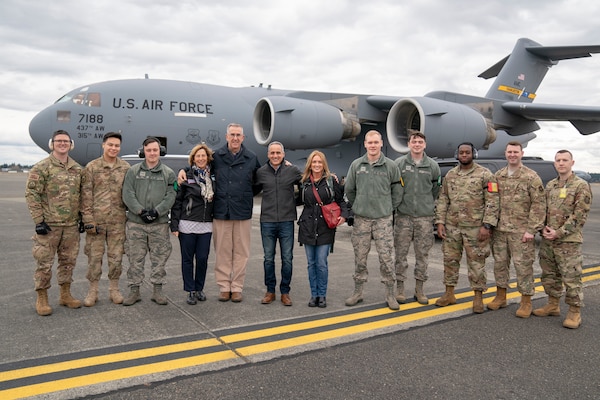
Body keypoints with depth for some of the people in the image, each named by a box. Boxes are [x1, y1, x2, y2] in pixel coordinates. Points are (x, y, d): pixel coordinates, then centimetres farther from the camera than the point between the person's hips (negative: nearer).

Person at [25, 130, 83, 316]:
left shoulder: (77, 169, 10)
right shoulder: (41, 167, -6)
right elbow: (32, 194, -9)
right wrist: (39, 220, -13)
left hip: (71, 225, 5)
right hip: (49, 224, -5)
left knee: (68, 260, 12)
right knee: (45, 262, 1)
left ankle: (65, 294, 26)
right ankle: (42, 298, 15)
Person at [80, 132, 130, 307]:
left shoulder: (126, 168, 6)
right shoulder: (91, 167, 0)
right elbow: (86, 195, -3)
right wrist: (88, 219, -9)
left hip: (118, 221, 2)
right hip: (96, 220, -1)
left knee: (116, 256, 8)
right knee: (94, 256, 6)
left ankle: (114, 289, 22)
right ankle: (93, 290, 19)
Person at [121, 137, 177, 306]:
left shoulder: (168, 173, 6)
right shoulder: (133, 171, 7)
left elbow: (171, 196, -2)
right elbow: (128, 194, -1)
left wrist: (157, 211, -15)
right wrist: (140, 211, -13)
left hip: (160, 223, 0)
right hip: (136, 222, 0)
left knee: (159, 257, 5)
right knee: (135, 257, 5)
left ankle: (157, 290, 16)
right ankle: (134, 290, 17)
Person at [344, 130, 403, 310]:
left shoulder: (391, 166, -1)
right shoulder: (356, 165, 3)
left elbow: (397, 191, 6)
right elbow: (349, 189, 11)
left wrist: (389, 208, 6)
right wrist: (357, 207, 11)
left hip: (383, 219, -1)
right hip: (361, 219, 2)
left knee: (386, 257, -1)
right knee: (360, 257, 9)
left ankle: (390, 294, 12)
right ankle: (358, 292, 21)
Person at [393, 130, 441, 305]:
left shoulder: (433, 166, 5)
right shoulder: (399, 163, 0)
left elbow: (436, 190, 12)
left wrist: (428, 205, 8)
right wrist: (397, 204, 1)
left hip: (425, 217, 2)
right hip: (403, 215, -1)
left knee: (422, 254, 7)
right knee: (401, 253, 3)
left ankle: (419, 289, 18)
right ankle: (400, 287, 15)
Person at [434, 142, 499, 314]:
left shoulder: (485, 175, -5)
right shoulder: (450, 175, 9)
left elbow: (492, 202, -8)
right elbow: (442, 200, 9)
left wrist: (487, 225, -15)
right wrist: (440, 222, 1)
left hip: (475, 227, -4)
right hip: (452, 226, 4)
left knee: (476, 262, 3)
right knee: (450, 259, 10)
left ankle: (478, 297, 16)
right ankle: (449, 294, 23)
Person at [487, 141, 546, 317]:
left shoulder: (531, 177, -5)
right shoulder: (498, 176, 9)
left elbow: (538, 205, -9)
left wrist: (531, 230, -14)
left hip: (521, 231, -5)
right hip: (499, 230, 5)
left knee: (523, 265, 1)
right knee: (499, 263, 12)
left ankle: (526, 302, 14)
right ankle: (500, 297, 26)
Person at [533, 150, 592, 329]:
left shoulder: (581, 186, -7)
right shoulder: (550, 185, 12)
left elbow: (579, 215, -12)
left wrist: (559, 233, -16)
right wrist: (544, 228, -2)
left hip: (568, 241, -6)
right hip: (547, 240, 6)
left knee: (571, 278, -1)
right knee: (549, 275, 15)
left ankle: (575, 312, 11)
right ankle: (553, 305, 29)